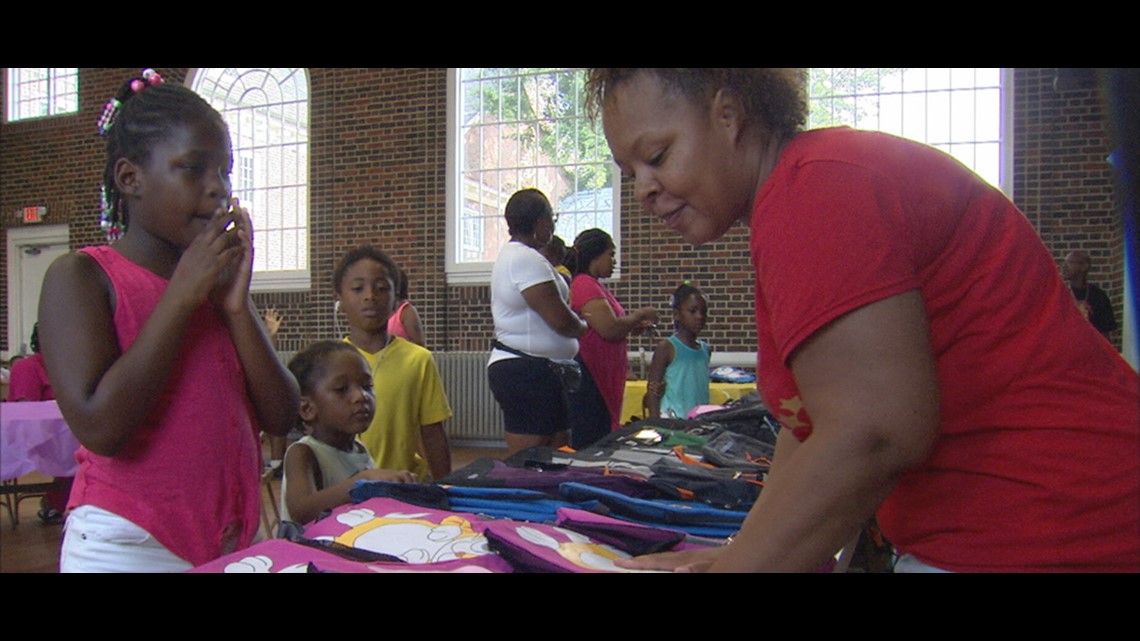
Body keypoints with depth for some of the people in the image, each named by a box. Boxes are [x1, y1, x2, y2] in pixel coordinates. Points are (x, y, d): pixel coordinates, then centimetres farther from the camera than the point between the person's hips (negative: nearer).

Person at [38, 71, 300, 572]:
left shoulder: (220, 279, 7)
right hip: (129, 546, -5)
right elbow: (100, 427, -21)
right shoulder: (80, 277, -8)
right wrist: (182, 296, -17)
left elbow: (280, 417, 1)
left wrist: (238, 306, -10)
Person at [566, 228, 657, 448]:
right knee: (588, 446, -7)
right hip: (590, 378, -10)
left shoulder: (593, 285, 17)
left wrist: (632, 326, 12)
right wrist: (639, 315, -6)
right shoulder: (585, 285, -14)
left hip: (604, 377, 10)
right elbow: (610, 329, -21)